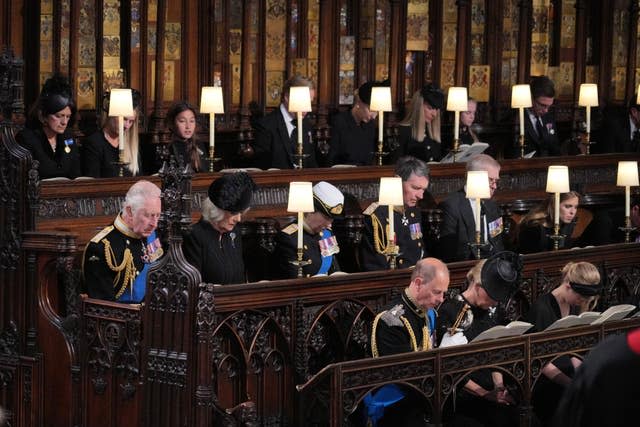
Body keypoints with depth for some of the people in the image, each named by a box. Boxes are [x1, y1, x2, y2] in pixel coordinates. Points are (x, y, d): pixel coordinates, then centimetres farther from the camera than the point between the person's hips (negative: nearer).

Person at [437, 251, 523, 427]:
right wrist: (486, 394, -16)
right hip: (463, 397, -6)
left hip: (490, 388, 6)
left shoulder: (492, 312, 11)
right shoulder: (450, 312, -10)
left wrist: (499, 385, -2)